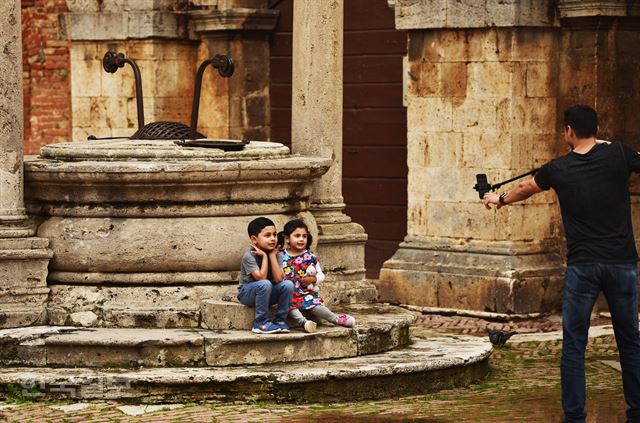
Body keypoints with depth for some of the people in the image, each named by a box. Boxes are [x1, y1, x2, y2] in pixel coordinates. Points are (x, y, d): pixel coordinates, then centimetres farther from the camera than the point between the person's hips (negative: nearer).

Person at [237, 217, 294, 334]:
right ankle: (261, 322, -25)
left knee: (288, 284, -20)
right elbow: (261, 277, -29)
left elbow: (278, 278, -18)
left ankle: (280, 320, -9)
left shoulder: (276, 254, -3)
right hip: (246, 293, -5)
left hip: (266, 294, 5)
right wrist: (264, 256, -24)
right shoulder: (249, 256, -19)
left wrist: (272, 255, -18)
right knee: (264, 284, -35)